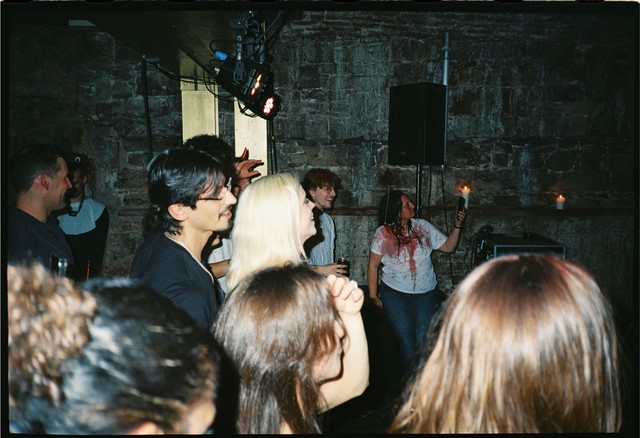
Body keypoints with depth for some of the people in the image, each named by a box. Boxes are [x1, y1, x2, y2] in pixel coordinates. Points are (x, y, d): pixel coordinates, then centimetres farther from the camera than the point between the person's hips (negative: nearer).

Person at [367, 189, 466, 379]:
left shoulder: (422, 226, 1)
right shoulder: (383, 234, -7)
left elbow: (448, 247, 7)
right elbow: (373, 265, -1)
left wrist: (457, 226, -7)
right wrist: (373, 295, -3)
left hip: (426, 293, 2)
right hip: (394, 293, -1)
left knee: (424, 340, -7)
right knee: (406, 341, -1)